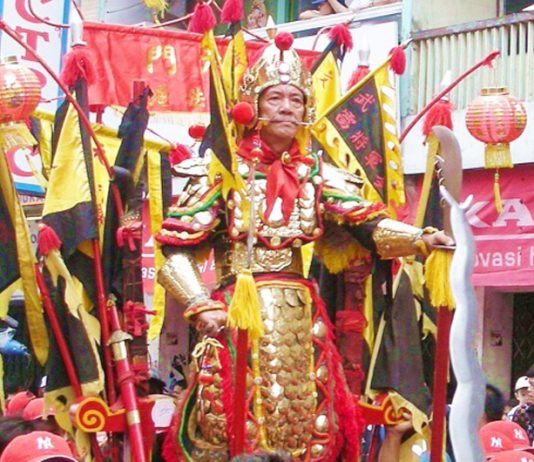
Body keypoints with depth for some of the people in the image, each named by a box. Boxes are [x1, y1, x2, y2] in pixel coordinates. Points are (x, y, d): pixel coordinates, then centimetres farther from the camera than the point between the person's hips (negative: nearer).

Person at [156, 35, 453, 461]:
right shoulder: (224, 173, 2)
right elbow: (175, 248, -1)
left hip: (301, 322, 4)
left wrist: (420, 239, -18)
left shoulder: (316, 176, 12)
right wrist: (201, 306, -12)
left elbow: (368, 226, -1)